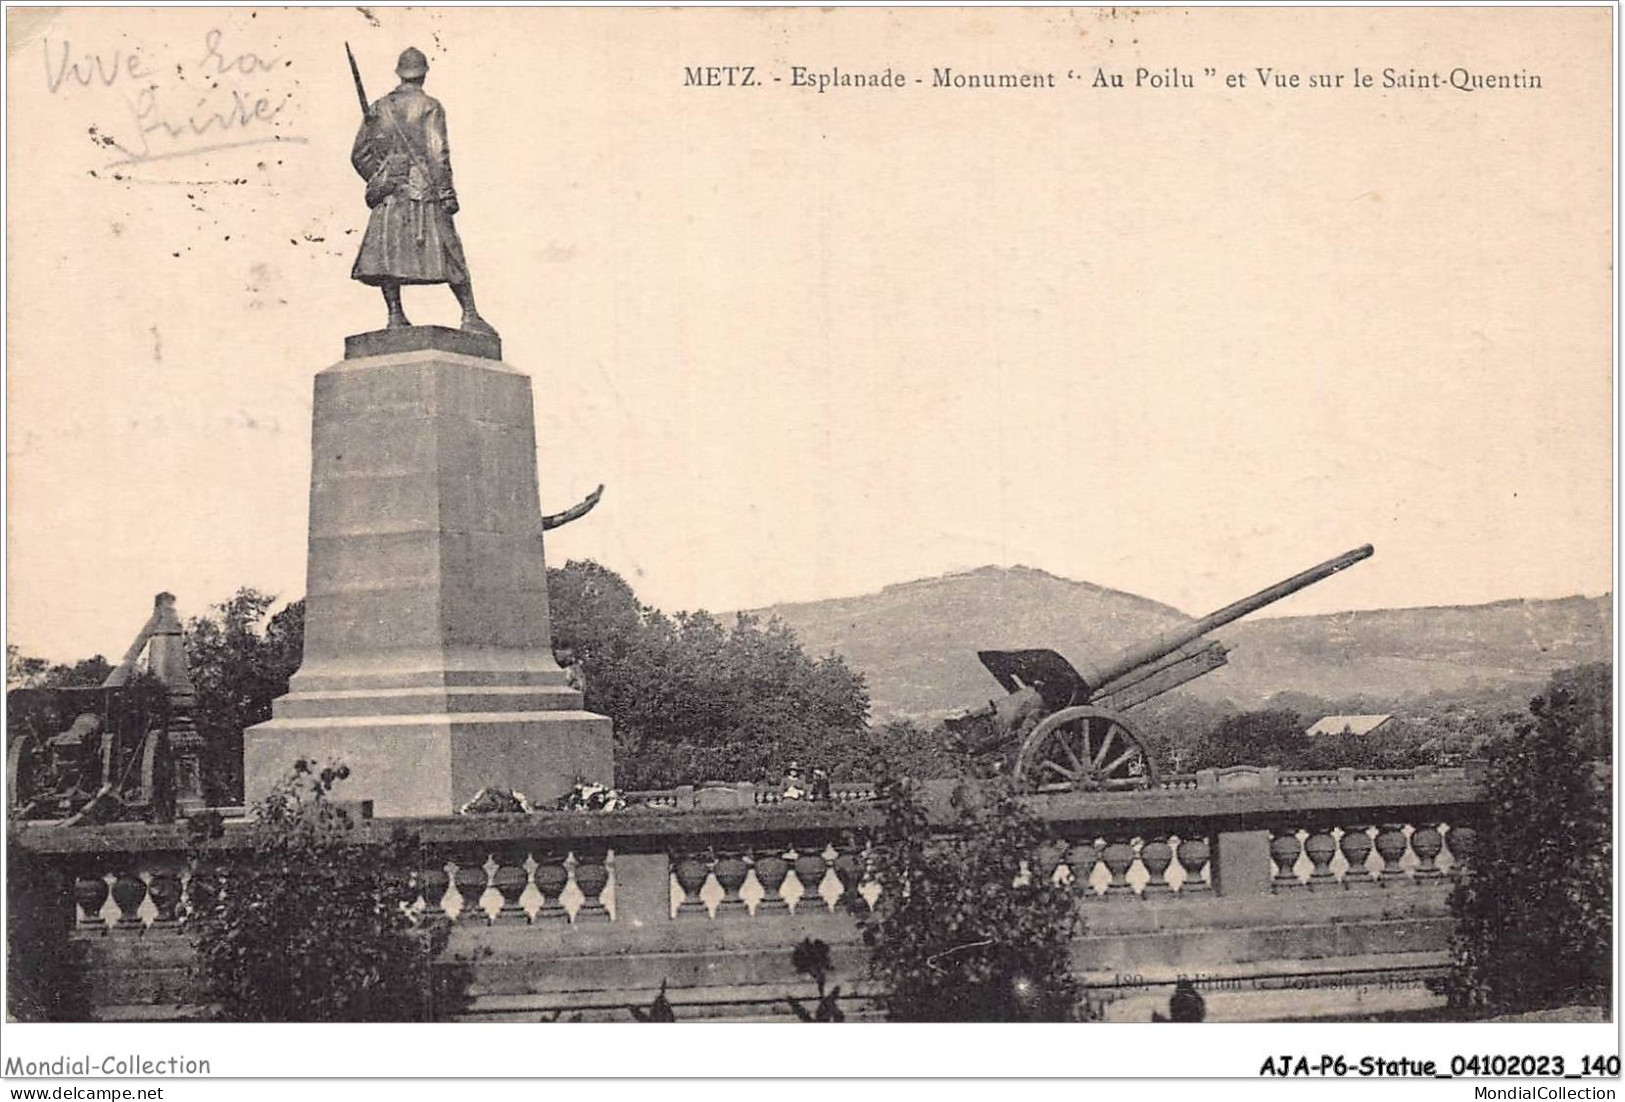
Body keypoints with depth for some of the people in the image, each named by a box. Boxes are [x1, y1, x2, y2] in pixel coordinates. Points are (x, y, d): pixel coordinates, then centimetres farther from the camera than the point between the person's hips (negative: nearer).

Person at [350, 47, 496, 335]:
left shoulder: (378, 109, 13)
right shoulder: (430, 107, 1)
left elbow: (359, 154, 12)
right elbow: (438, 152, -8)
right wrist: (447, 192, -8)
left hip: (388, 190, 2)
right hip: (423, 188, -2)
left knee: (386, 251, 0)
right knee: (450, 254, 1)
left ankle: (396, 315, -10)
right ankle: (470, 315, 0)